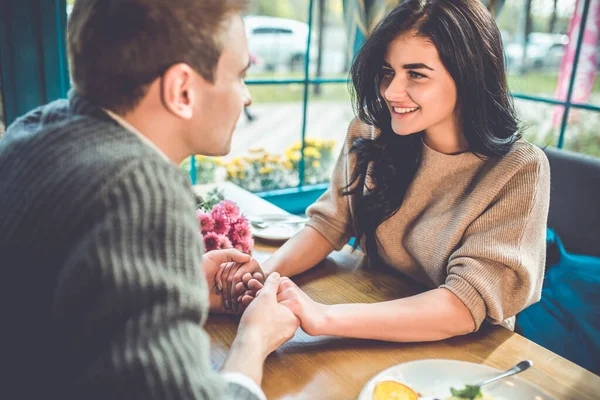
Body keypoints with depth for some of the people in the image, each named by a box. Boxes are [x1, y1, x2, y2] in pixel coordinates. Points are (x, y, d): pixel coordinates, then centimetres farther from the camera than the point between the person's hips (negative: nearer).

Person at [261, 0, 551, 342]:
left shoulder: (518, 172, -17)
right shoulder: (369, 137, -6)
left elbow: (468, 306, -25)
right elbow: (328, 225, -2)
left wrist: (324, 317, -34)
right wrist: (265, 275, -23)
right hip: (376, 337, 4)